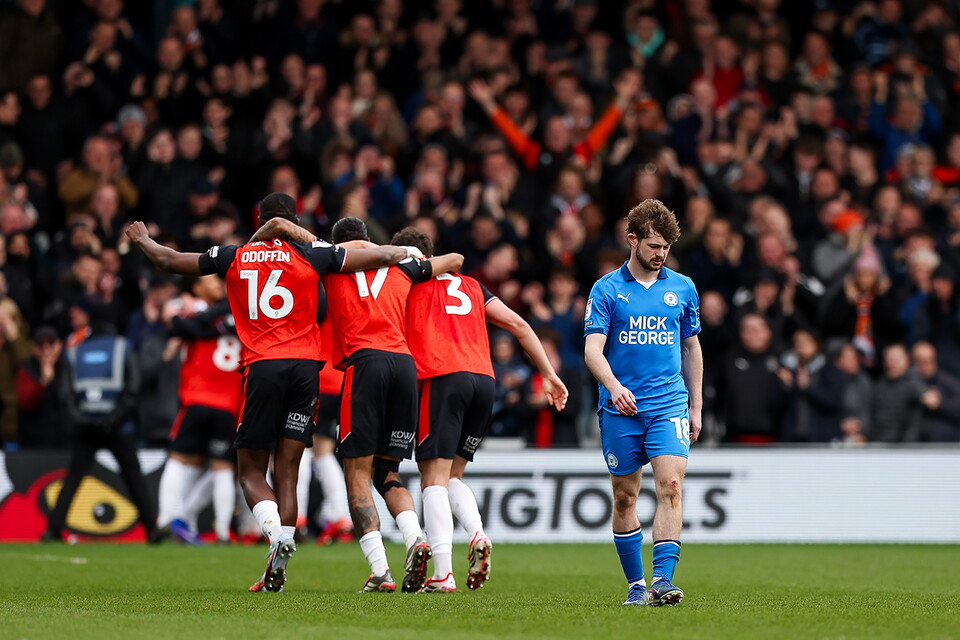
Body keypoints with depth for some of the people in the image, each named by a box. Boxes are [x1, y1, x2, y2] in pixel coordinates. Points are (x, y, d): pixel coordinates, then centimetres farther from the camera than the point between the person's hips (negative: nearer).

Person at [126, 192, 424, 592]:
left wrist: (141, 240, 41)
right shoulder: (311, 255, 5)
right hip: (306, 364, 1)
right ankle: (276, 573, -2)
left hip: (261, 366, -1)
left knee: (251, 471, 7)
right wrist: (411, 255, 28)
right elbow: (381, 257, 6)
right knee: (286, 472, 4)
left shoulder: (233, 258, 8)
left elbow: (169, 261, 20)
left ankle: (276, 533, -22)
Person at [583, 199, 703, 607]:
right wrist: (613, 385, -26)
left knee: (670, 486, -17)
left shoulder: (683, 288, 9)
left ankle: (663, 579, -21)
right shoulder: (607, 290, 0)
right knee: (624, 498, 5)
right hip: (621, 408, -1)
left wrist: (696, 406, 15)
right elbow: (593, 349, -7)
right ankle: (636, 585, 16)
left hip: (670, 405, 1)